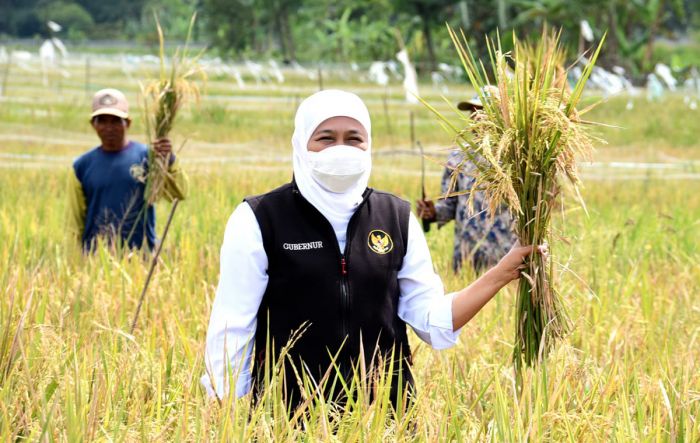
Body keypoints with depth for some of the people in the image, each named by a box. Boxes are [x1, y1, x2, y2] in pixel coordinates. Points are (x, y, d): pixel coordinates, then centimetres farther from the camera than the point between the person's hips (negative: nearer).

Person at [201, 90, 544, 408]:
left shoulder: (397, 219, 5)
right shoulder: (257, 221, -6)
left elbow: (434, 321, 4)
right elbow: (231, 333, -5)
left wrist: (504, 271, -5)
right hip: (287, 416, -3)